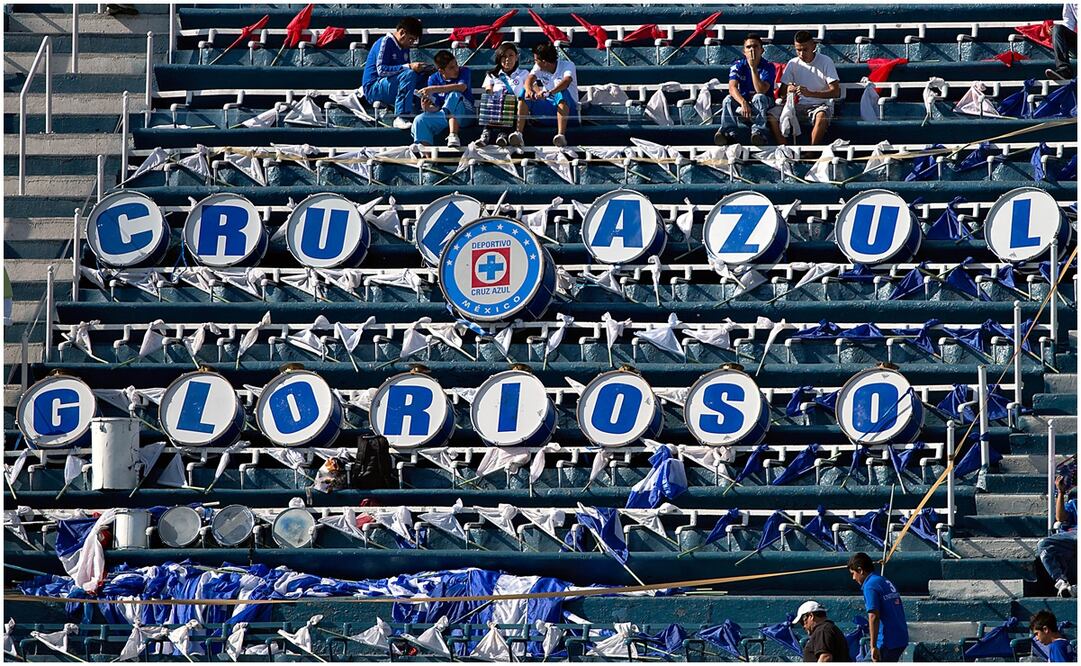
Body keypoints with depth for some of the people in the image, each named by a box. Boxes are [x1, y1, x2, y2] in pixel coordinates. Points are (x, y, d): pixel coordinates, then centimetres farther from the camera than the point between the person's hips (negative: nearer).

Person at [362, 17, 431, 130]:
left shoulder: (404, 47, 15)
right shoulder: (385, 42, -11)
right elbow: (381, 70, -22)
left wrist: (418, 69, -5)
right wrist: (408, 66, -29)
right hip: (374, 88, -8)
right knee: (409, 74, -31)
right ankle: (401, 117, -36)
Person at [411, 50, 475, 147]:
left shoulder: (464, 72, -6)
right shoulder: (434, 79, 1)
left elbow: (462, 87, -30)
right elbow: (436, 107, 2)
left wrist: (433, 89, -33)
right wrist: (427, 108, -24)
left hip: (465, 114, -3)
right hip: (442, 115, 3)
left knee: (454, 95, -34)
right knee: (419, 121, -21)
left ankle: (453, 136, -44)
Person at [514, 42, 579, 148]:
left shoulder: (568, 65, -11)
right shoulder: (539, 67, 7)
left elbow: (566, 81, -32)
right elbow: (530, 78, -13)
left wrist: (549, 93, -50)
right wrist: (529, 90, -38)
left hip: (568, 109, -5)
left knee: (562, 93, -37)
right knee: (524, 95, -15)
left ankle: (561, 135, -51)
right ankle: (518, 133, -28)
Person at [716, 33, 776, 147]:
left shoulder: (768, 67, -10)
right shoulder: (738, 66, -4)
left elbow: (761, 90, -24)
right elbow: (732, 87, -20)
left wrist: (753, 67, -27)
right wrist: (743, 103, -40)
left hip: (764, 107, -2)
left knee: (759, 98, -34)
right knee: (728, 100, -26)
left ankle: (758, 132, -48)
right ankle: (728, 132, -43)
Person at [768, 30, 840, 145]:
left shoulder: (825, 62, -7)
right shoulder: (793, 64, 5)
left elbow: (836, 92, -15)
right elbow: (782, 93, 6)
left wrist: (810, 93, -28)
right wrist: (787, 90, -21)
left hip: (821, 104, -4)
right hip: (799, 105, 4)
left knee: (821, 116, -40)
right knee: (772, 114, -21)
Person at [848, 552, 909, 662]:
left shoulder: (869, 586, -11)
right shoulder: (886, 582, 17)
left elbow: (874, 616, -20)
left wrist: (873, 646, -21)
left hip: (888, 642, -9)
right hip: (902, 639, 9)